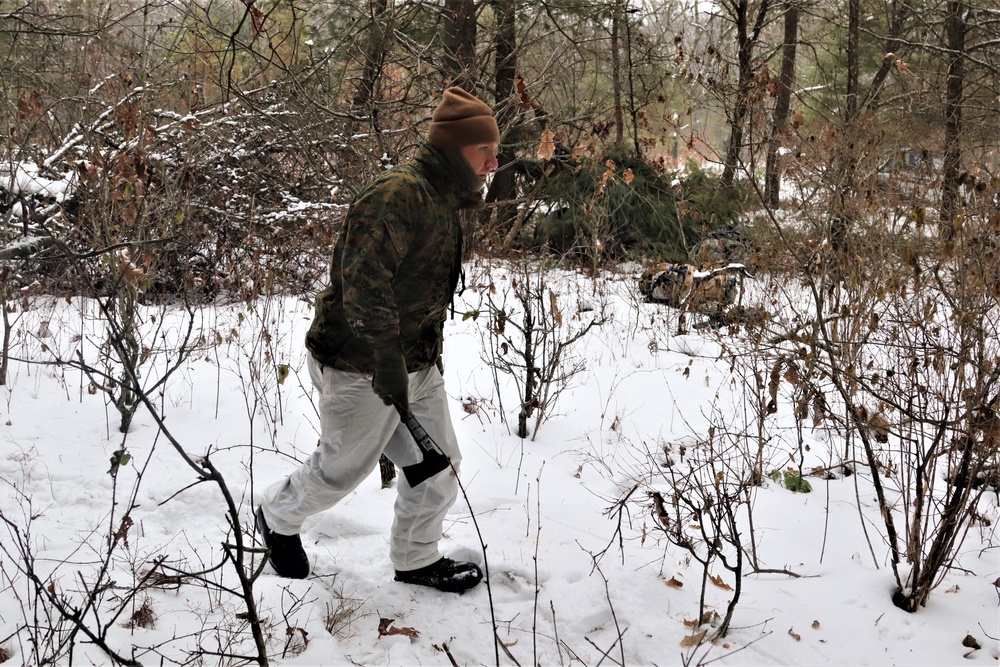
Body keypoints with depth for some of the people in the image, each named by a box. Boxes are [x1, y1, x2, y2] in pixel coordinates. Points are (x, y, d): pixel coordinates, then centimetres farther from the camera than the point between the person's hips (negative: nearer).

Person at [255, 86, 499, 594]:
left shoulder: (441, 202, 10)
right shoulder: (396, 194, -24)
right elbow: (364, 286, -31)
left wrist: (429, 356, 23)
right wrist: (388, 370, -30)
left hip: (417, 366, 9)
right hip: (361, 372, -9)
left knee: (438, 467, 13)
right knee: (342, 469, 10)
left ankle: (416, 559, 33)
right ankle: (278, 517, 39)